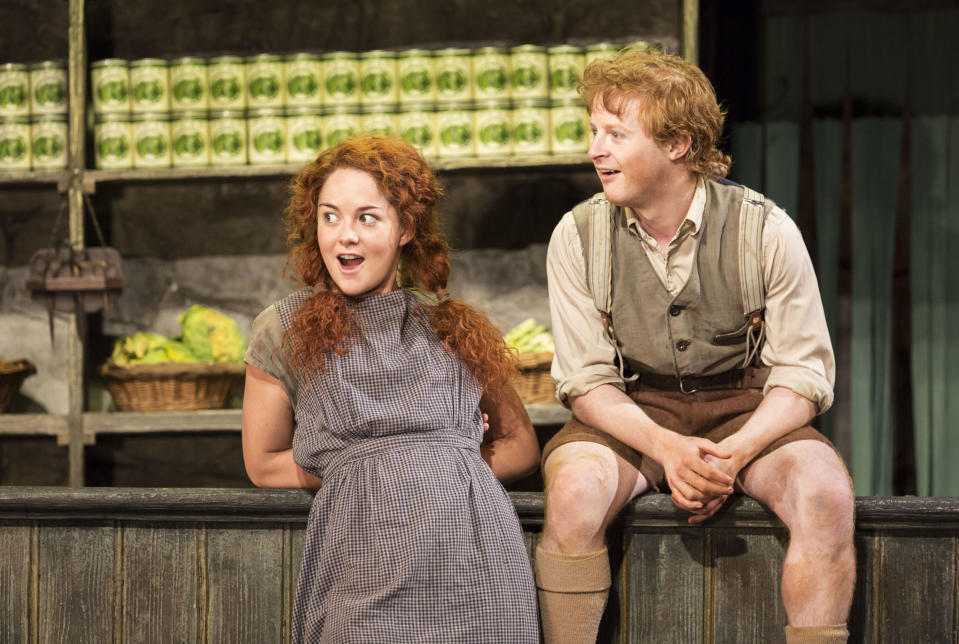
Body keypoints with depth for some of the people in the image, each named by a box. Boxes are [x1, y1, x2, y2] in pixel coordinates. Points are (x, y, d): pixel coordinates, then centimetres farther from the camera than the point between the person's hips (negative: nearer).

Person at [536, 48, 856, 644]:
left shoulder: (766, 230, -10)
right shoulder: (578, 237, -5)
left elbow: (803, 374, -7)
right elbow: (587, 379, -4)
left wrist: (732, 455, -24)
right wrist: (665, 447, -23)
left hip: (744, 413, 0)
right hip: (632, 414, 1)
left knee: (826, 495, -31)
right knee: (573, 489, -32)